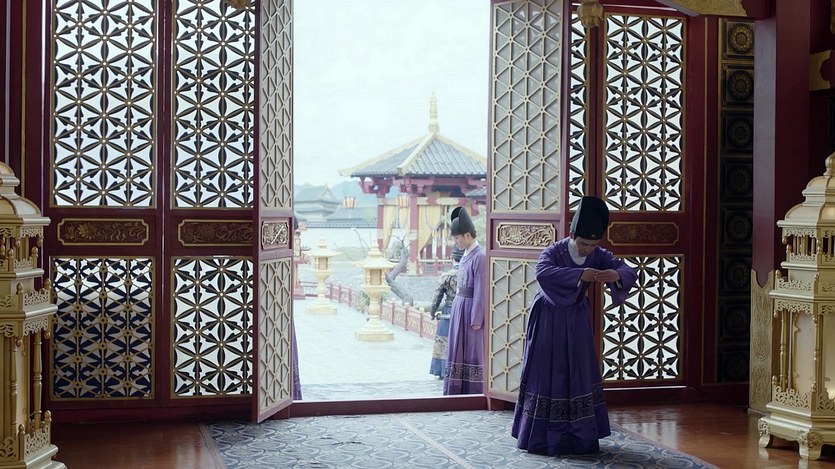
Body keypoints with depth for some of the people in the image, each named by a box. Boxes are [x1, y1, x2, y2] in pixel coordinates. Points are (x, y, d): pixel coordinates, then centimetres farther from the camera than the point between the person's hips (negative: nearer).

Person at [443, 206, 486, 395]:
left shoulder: (480, 256, -14)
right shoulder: (466, 255, 11)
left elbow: (480, 290, -17)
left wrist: (476, 319, -17)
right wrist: (455, 307, 14)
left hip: (471, 308, -9)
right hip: (459, 307, 9)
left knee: (472, 351, -1)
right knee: (457, 350, 12)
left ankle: (473, 392, 6)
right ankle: (456, 392, 19)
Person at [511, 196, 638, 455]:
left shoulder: (598, 255, -8)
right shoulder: (554, 252, -21)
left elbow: (630, 272, -15)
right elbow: (542, 273, -42)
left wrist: (617, 274, -39)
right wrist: (579, 274, -53)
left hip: (577, 320, 5)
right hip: (549, 320, -4)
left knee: (579, 374, 7)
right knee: (548, 373, -2)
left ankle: (579, 435, 18)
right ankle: (542, 435, 8)